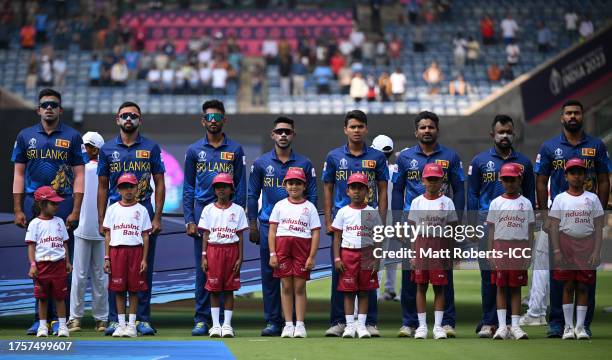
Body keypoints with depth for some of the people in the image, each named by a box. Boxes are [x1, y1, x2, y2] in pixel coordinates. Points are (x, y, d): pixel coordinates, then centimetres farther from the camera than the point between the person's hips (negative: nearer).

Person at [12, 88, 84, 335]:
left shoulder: (72, 137, 5)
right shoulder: (25, 136, 9)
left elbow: (79, 176, 3)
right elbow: (19, 174, 10)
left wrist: (75, 211, -6)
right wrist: (18, 210, 3)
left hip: (63, 204, -2)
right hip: (33, 203, 2)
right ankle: (40, 318, 9)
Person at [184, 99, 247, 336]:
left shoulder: (235, 150, 7)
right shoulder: (194, 150, 9)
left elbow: (241, 187, 7)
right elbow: (188, 188, 9)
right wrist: (189, 220, 0)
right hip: (203, 214, 0)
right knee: (203, 269, 0)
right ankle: (201, 319, 4)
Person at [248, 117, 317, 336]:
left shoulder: (304, 164, 7)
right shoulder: (261, 163, 8)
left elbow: (311, 197, 9)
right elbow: (253, 196, 11)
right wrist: (252, 225, 5)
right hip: (268, 226, 0)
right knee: (270, 274, 1)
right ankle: (272, 321, 6)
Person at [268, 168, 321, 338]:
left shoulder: (310, 207, 6)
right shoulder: (280, 205, 10)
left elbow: (315, 233, 2)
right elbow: (272, 231, 7)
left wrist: (311, 257, -6)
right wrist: (272, 254, -3)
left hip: (302, 247, -1)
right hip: (282, 245, 1)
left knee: (300, 287, -2)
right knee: (286, 286, 2)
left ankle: (300, 324, 1)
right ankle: (288, 324, 5)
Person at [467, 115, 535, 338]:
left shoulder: (523, 163, 11)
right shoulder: (480, 161, 7)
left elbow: (529, 197, 13)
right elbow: (472, 195, 7)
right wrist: (474, 225, 0)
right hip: (488, 221, -1)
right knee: (489, 273, -1)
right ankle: (488, 322, 3)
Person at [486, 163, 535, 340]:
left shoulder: (526, 203, 6)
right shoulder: (496, 203, 5)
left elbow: (530, 230, 7)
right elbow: (491, 229, 4)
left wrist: (529, 253, 1)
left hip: (519, 247, 0)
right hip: (501, 246, 0)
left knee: (516, 287, 4)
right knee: (501, 287, 0)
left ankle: (515, 326, 6)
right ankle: (502, 326, 1)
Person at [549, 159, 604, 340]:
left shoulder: (592, 198, 5)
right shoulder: (560, 199, 3)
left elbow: (598, 227, 3)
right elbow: (554, 226, 0)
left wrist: (596, 251, -6)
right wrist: (556, 250, -8)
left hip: (587, 244, 1)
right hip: (566, 243, -1)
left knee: (583, 286, 1)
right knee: (568, 286, 1)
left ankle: (580, 326, 5)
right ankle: (568, 326, 6)